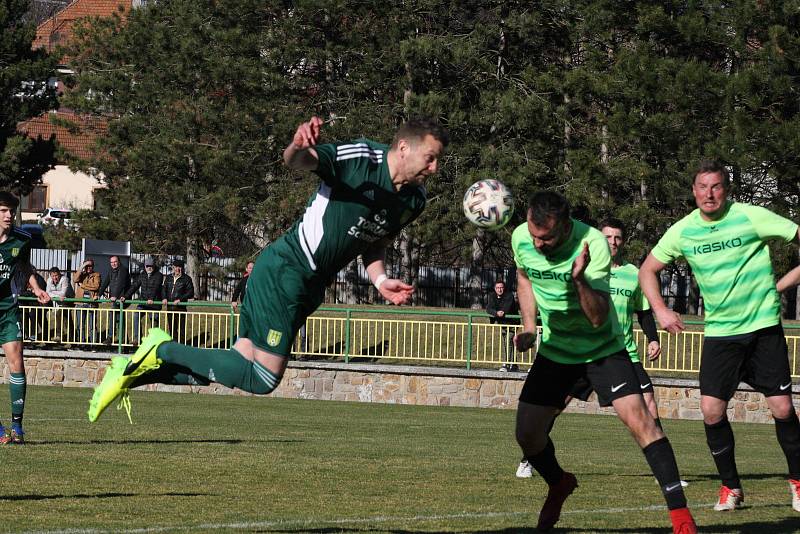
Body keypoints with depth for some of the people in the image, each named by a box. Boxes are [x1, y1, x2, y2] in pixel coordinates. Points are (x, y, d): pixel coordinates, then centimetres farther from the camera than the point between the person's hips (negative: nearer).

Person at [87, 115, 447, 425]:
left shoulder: (413, 201, 6)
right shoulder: (360, 158, -18)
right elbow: (297, 162, -30)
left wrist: (380, 280, 5)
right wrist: (299, 147, -53)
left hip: (308, 290, 9)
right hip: (283, 271, -9)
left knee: (240, 365, 9)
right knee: (262, 379, -11)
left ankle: (134, 372, 17)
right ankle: (162, 350, 2)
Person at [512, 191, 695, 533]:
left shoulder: (592, 244, -27)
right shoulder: (521, 238, -13)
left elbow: (598, 318, -30)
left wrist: (579, 279, -46)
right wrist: (528, 326, 0)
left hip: (601, 348, -4)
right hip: (554, 348, 4)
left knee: (638, 418, -21)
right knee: (527, 433, 0)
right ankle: (558, 485, 33)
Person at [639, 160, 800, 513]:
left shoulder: (751, 217, -10)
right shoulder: (682, 231, 0)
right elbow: (648, 270, 12)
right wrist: (660, 310, 0)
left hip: (764, 328, -3)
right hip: (719, 333, 3)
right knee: (711, 410, -7)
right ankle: (731, 487, 10)